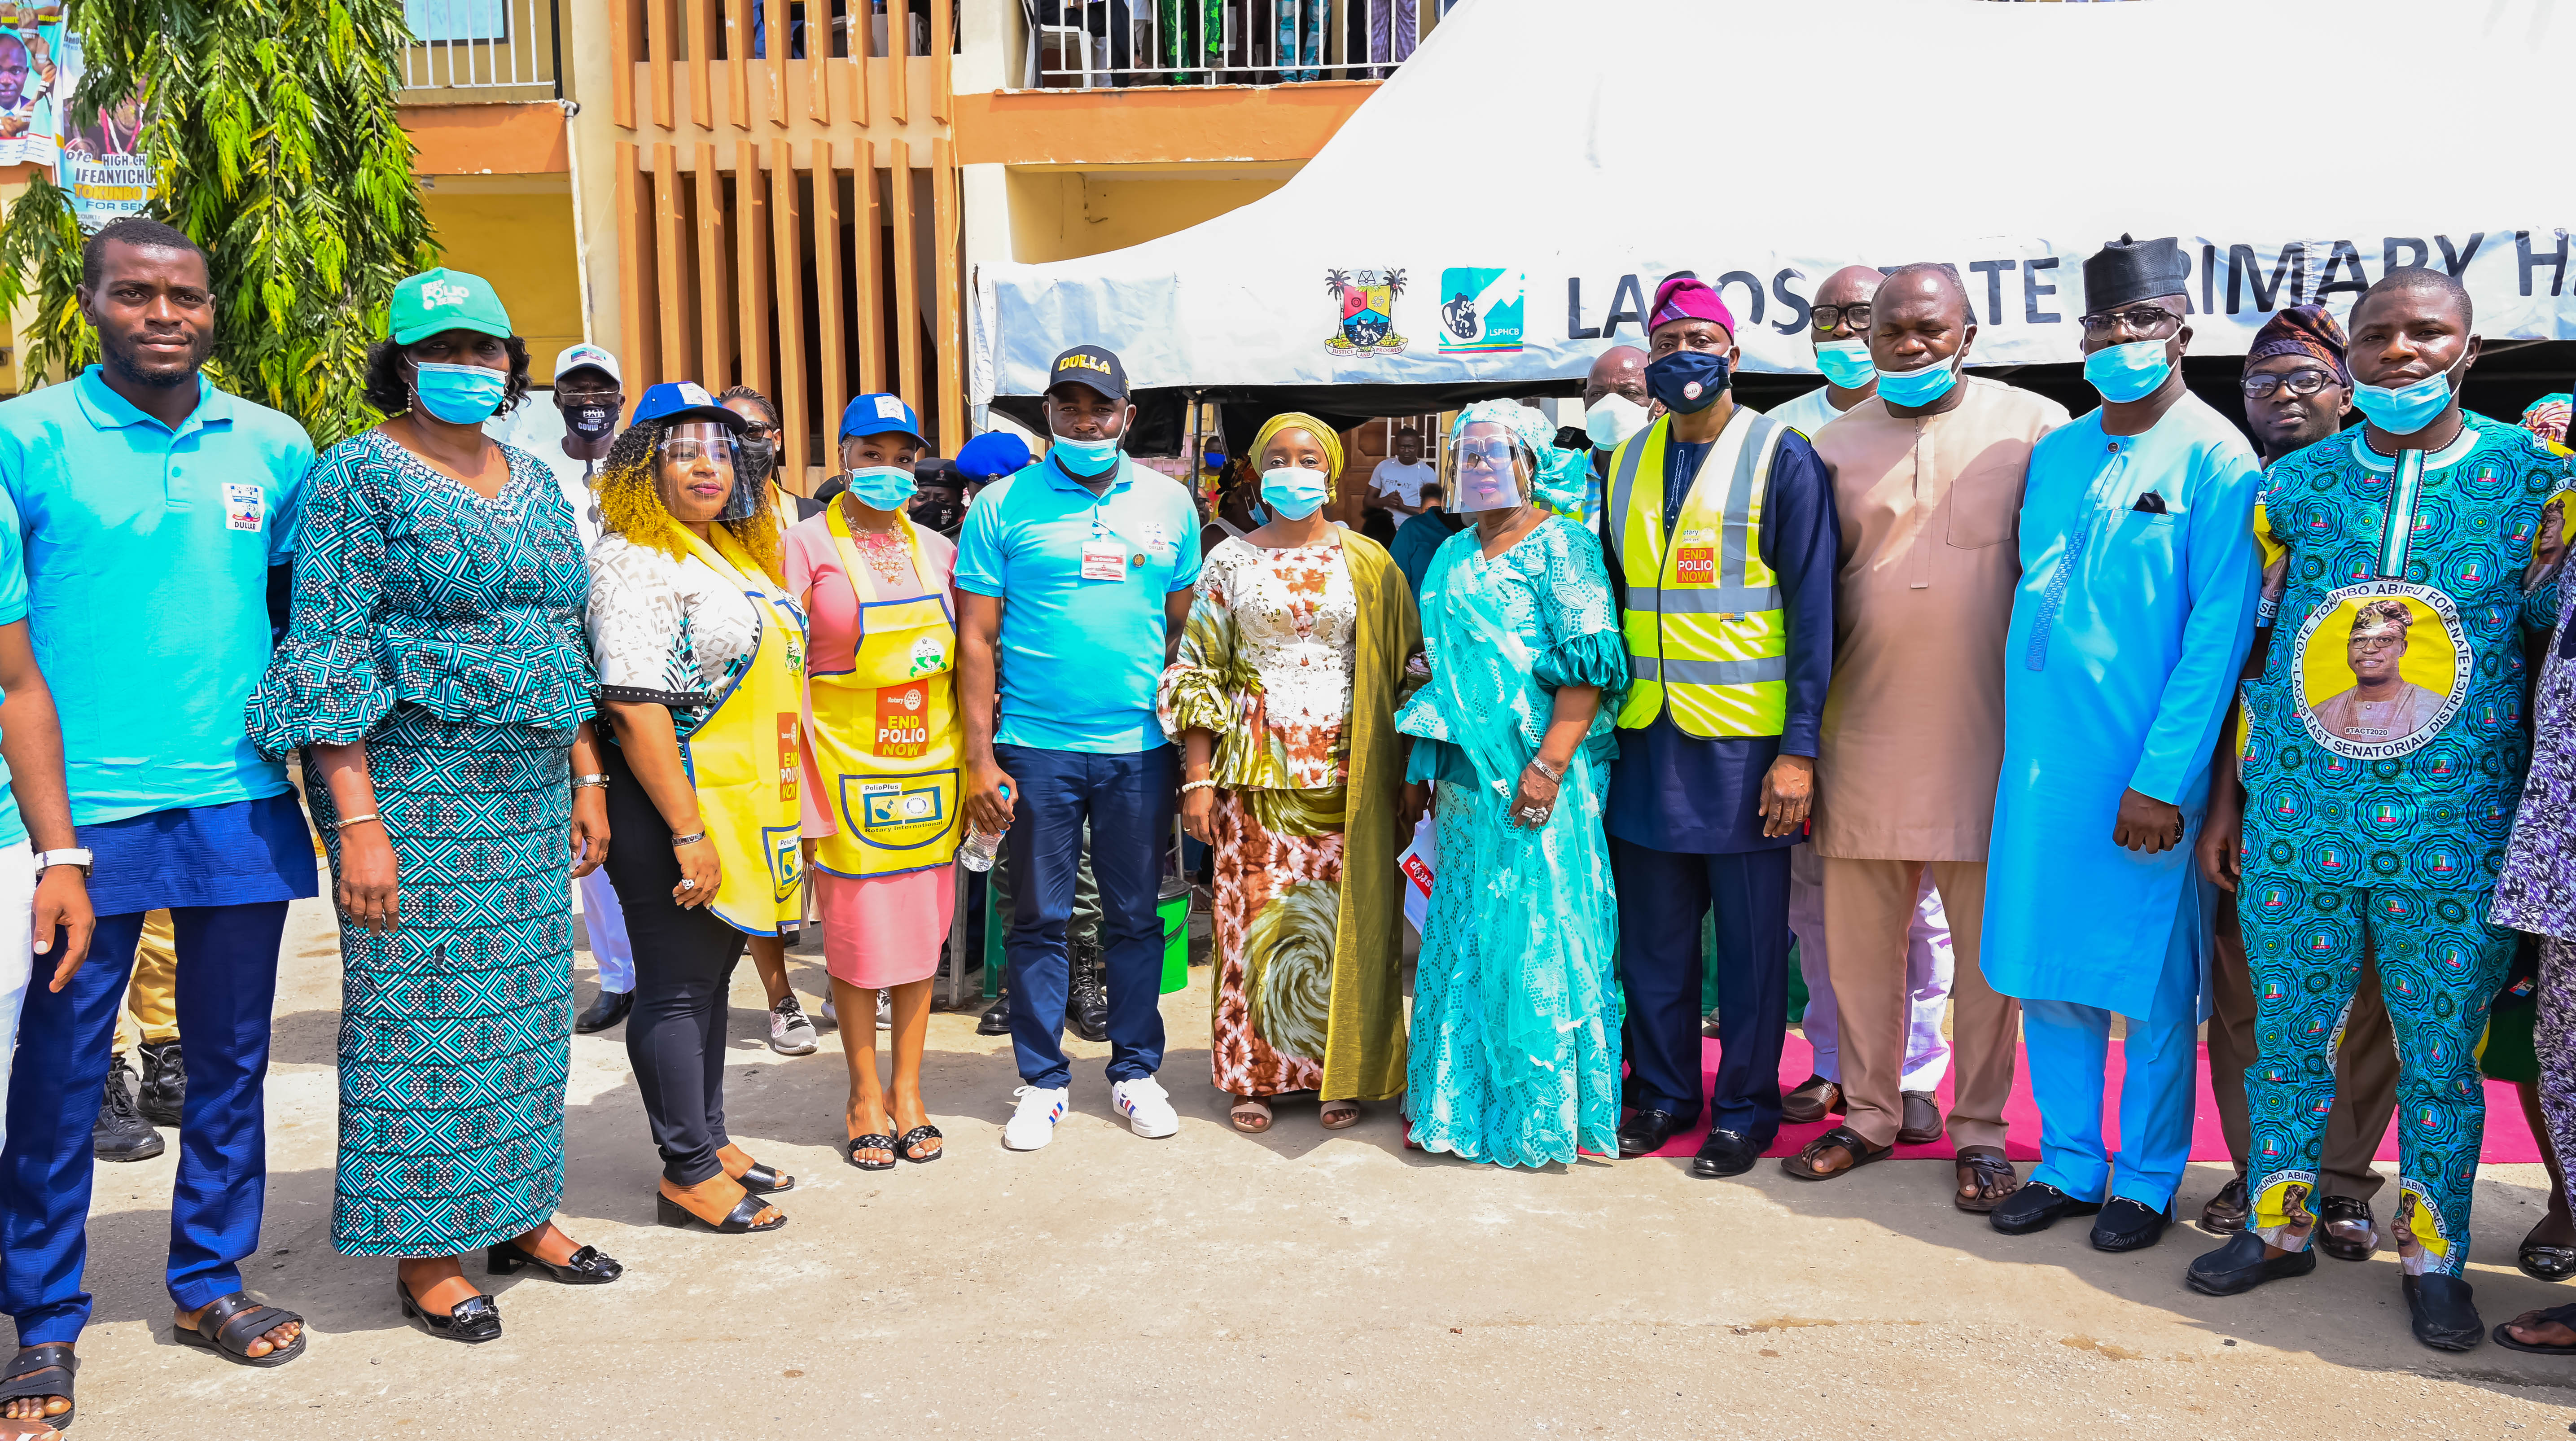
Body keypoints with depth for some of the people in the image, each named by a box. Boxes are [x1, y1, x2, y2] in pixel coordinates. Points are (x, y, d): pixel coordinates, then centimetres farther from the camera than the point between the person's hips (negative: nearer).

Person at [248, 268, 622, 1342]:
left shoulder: (533, 480, 13)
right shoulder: (360, 474, -7)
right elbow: (329, 651, -12)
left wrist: (584, 780, 13)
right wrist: (357, 820, -18)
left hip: (531, 788, 7)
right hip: (413, 783, -6)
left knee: (525, 1001, 11)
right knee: (420, 1005, -1)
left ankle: (518, 1212, 24)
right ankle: (425, 1253, 11)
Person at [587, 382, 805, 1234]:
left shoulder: (734, 556, 15)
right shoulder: (637, 560, -14)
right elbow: (633, 706, -21)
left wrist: (776, 813, 19)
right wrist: (687, 834, -23)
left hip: (740, 810, 9)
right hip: (673, 812, -9)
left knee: (712, 978, 17)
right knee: (676, 989, 1)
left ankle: (711, 1142, 28)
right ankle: (688, 1172, 11)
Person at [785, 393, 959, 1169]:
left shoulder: (936, 549, 9)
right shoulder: (808, 544, -4)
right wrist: (800, 789, -14)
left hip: (928, 766, 4)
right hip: (847, 768, -4)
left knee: (922, 928, 8)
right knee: (856, 935, 3)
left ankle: (908, 1089, 21)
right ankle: (865, 1097, 18)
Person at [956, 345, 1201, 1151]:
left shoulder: (1168, 503, 7)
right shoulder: (1004, 506, 0)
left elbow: (1184, 627, 11)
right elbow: (976, 637, -1)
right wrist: (980, 758, -7)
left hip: (1139, 748, 2)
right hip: (1036, 747, -2)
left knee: (1136, 917, 10)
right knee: (1039, 920, 6)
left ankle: (1136, 1070, 24)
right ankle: (1042, 1081, 19)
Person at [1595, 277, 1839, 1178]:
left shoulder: (1782, 457, -4)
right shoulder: (1628, 464, 11)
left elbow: (1812, 608, -7)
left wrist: (1799, 748, -13)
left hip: (1745, 740, -4)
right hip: (1648, 739, 5)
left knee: (1750, 936, 5)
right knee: (1652, 934, 11)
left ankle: (1746, 1108, 19)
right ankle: (1663, 1092, 26)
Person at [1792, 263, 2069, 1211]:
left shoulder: (2032, 428, 1)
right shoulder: (1836, 447, 9)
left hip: (1987, 733, -3)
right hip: (1864, 733, 3)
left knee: (1989, 944, 5)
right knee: (1858, 937, 9)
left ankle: (1980, 1131, 17)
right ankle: (1869, 1116, 23)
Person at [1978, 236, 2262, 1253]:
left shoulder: (2216, 459, -7)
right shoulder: (2054, 454, 11)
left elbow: (2220, 632, -12)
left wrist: (2163, 778, -17)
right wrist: (2022, 734, 12)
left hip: (2149, 767, -5)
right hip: (2042, 752, 5)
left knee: (2153, 979, 5)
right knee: (2045, 967, 10)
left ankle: (2146, 1180, 21)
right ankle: (2068, 1165, 25)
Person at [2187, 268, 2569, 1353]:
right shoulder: (2293, 484, 5)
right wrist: (2230, 802, 9)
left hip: (2454, 834, -1)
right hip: (2298, 825, 2)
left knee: (2441, 1052, 6)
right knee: (2287, 1036, 10)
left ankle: (2433, 1255, 23)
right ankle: (2278, 1224, 26)